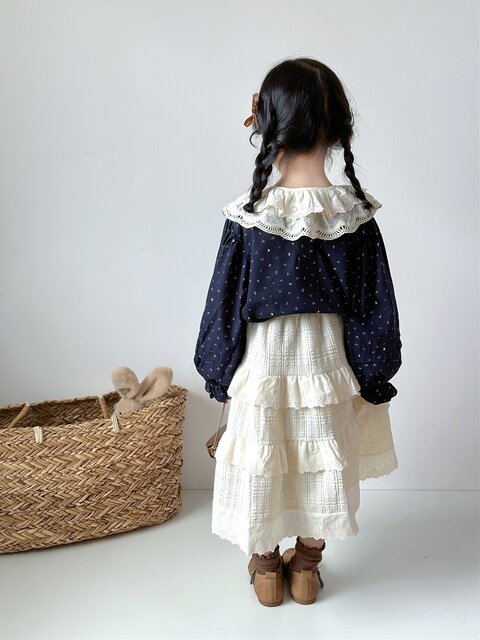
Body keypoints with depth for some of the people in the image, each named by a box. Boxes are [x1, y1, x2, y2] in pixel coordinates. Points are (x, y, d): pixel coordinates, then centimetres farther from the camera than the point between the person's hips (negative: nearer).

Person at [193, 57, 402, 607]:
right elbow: (373, 304, -6)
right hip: (326, 362, 1)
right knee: (320, 462, 19)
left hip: (261, 363, -1)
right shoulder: (354, 214, -12)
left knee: (260, 463, 17)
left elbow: (225, 301, -8)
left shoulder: (247, 215, -15)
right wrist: (373, 373, 7)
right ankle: (306, 565, 37)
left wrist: (218, 371, 5)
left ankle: (265, 566, 36)